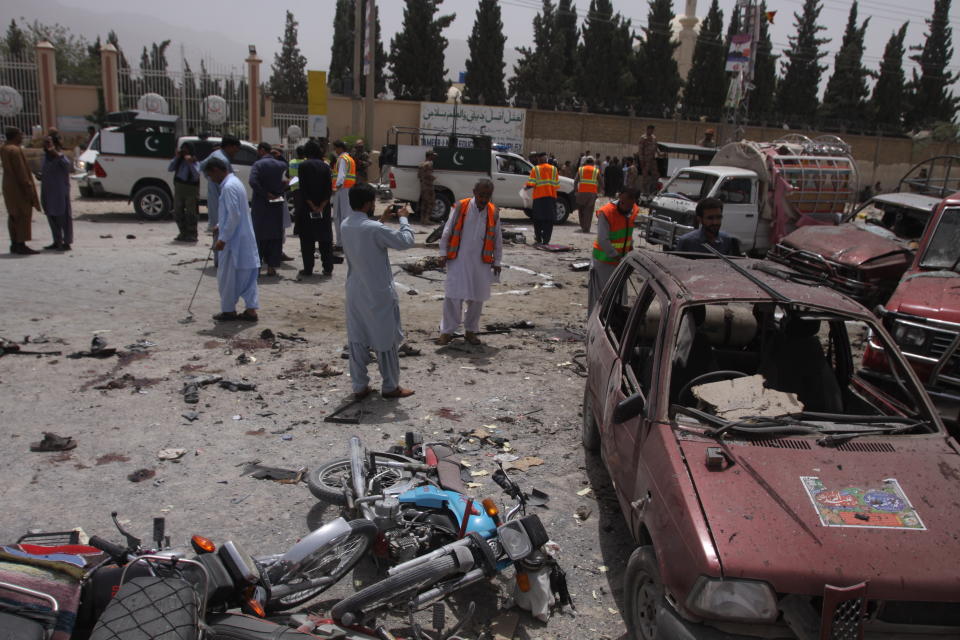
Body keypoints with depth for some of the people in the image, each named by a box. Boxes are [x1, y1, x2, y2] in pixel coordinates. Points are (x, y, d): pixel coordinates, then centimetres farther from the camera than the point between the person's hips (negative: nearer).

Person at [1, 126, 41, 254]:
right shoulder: (15, 150, -19)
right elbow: (21, 171, -20)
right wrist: (28, 188, -18)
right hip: (18, 187, -10)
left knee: (13, 215, 12)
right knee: (23, 215, -6)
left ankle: (14, 244, 17)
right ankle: (21, 245, -6)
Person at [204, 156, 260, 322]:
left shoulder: (229, 187, -17)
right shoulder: (235, 182, 14)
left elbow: (234, 215, -22)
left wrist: (222, 239, -19)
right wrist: (220, 225, 18)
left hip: (234, 240, -9)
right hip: (245, 239, 9)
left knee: (227, 276, 4)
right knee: (247, 275, 9)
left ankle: (229, 311, 14)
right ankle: (251, 310, 11)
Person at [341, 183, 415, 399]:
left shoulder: (345, 226, 1)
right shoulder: (374, 229, -23)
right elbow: (406, 241, -14)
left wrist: (381, 220, 17)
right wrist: (403, 218, 0)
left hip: (355, 293, 7)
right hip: (378, 294, -7)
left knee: (357, 340, 12)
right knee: (386, 340, 7)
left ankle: (360, 386, 19)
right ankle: (390, 386, 19)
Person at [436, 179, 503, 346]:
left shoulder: (494, 213, 2)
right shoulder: (461, 207, -5)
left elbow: (497, 239, 9)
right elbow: (447, 231, 0)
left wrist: (496, 261, 9)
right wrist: (443, 252, -3)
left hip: (481, 262, 2)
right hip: (458, 259, -2)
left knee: (477, 298, 8)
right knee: (453, 295, -3)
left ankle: (471, 331, 23)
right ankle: (447, 331, 9)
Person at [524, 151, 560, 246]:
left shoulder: (535, 169, -2)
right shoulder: (553, 169, 7)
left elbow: (531, 184, -9)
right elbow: (557, 185, 3)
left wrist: (525, 187, 10)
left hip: (539, 196, -2)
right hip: (551, 196, 2)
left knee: (537, 220, 7)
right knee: (549, 220, 4)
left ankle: (538, 240, 4)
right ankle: (546, 240, 0)